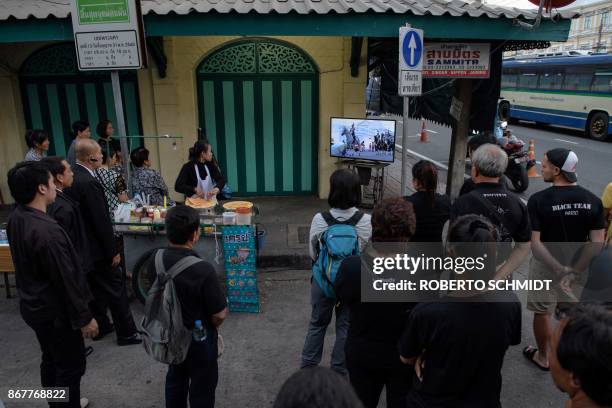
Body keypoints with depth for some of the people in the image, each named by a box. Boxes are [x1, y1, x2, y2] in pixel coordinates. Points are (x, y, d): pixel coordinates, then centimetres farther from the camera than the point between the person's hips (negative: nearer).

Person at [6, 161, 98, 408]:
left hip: (33, 305, 9)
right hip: (54, 311, -9)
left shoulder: (15, 218, -3)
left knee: (51, 360, 25)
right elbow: (66, 280, -26)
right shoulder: (46, 231, -32)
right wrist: (83, 318, -16)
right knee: (70, 366, 9)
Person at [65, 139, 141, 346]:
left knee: (95, 287, 21)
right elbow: (102, 221, -23)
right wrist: (113, 251, -15)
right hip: (96, 249, -9)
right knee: (116, 288, 3)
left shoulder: (72, 176, 3)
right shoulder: (89, 182, -26)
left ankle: (100, 326, 35)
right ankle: (126, 333, 13)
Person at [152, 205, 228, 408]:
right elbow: (219, 315, -23)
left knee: (175, 379, 28)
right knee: (202, 387, 17)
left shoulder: (156, 261, -14)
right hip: (199, 338, -5)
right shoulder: (203, 270, -32)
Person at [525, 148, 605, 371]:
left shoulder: (538, 200, -21)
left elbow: (535, 243, -24)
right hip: (578, 267, 4)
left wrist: (557, 269, -19)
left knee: (543, 312, 15)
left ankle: (543, 357, 33)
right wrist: (575, 268, -12)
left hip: (546, 266, -4)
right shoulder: (593, 201, -8)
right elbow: (597, 243, -11)